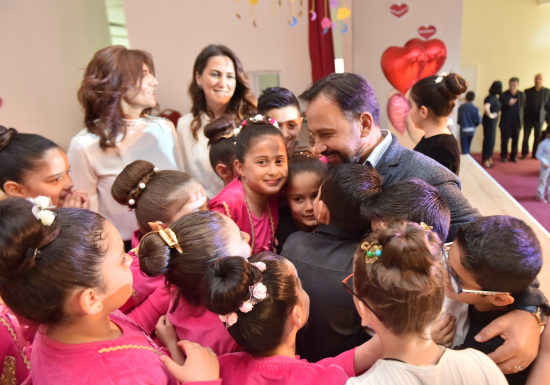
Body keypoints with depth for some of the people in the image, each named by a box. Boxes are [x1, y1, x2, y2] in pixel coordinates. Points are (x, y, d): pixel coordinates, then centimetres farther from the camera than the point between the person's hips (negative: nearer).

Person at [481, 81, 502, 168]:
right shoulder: (491, 98, -20)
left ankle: (489, 158, 27)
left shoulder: (494, 97, 8)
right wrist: (490, 115, -21)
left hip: (493, 121, 9)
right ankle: (485, 160, 8)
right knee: (489, 140, -1)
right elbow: (486, 108, -36)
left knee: (491, 140, 16)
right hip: (489, 121, -9)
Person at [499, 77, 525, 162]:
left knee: (515, 139, 7)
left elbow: (524, 107, 12)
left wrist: (521, 117, 4)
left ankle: (514, 156, 20)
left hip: (517, 122, 3)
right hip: (506, 122, -3)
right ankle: (504, 156, 16)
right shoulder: (503, 95, -4)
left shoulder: (521, 95, 7)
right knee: (505, 140, 3)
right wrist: (508, 104, -24)